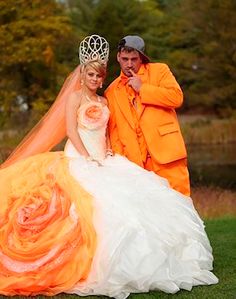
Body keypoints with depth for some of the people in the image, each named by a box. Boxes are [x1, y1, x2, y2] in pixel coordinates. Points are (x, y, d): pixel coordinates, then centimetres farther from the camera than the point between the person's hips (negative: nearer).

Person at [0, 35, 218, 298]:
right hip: (80, 160, -7)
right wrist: (88, 159, -15)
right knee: (104, 200, -29)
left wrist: (108, 153, 4)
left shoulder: (103, 102, 22)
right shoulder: (75, 96, 2)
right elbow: (71, 130, -7)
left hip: (102, 161, 7)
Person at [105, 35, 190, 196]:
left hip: (165, 151, -2)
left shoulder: (159, 70, 9)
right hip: (136, 160, 2)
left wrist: (142, 89, -7)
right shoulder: (112, 91, 17)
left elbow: (177, 97, -7)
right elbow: (113, 129, 16)